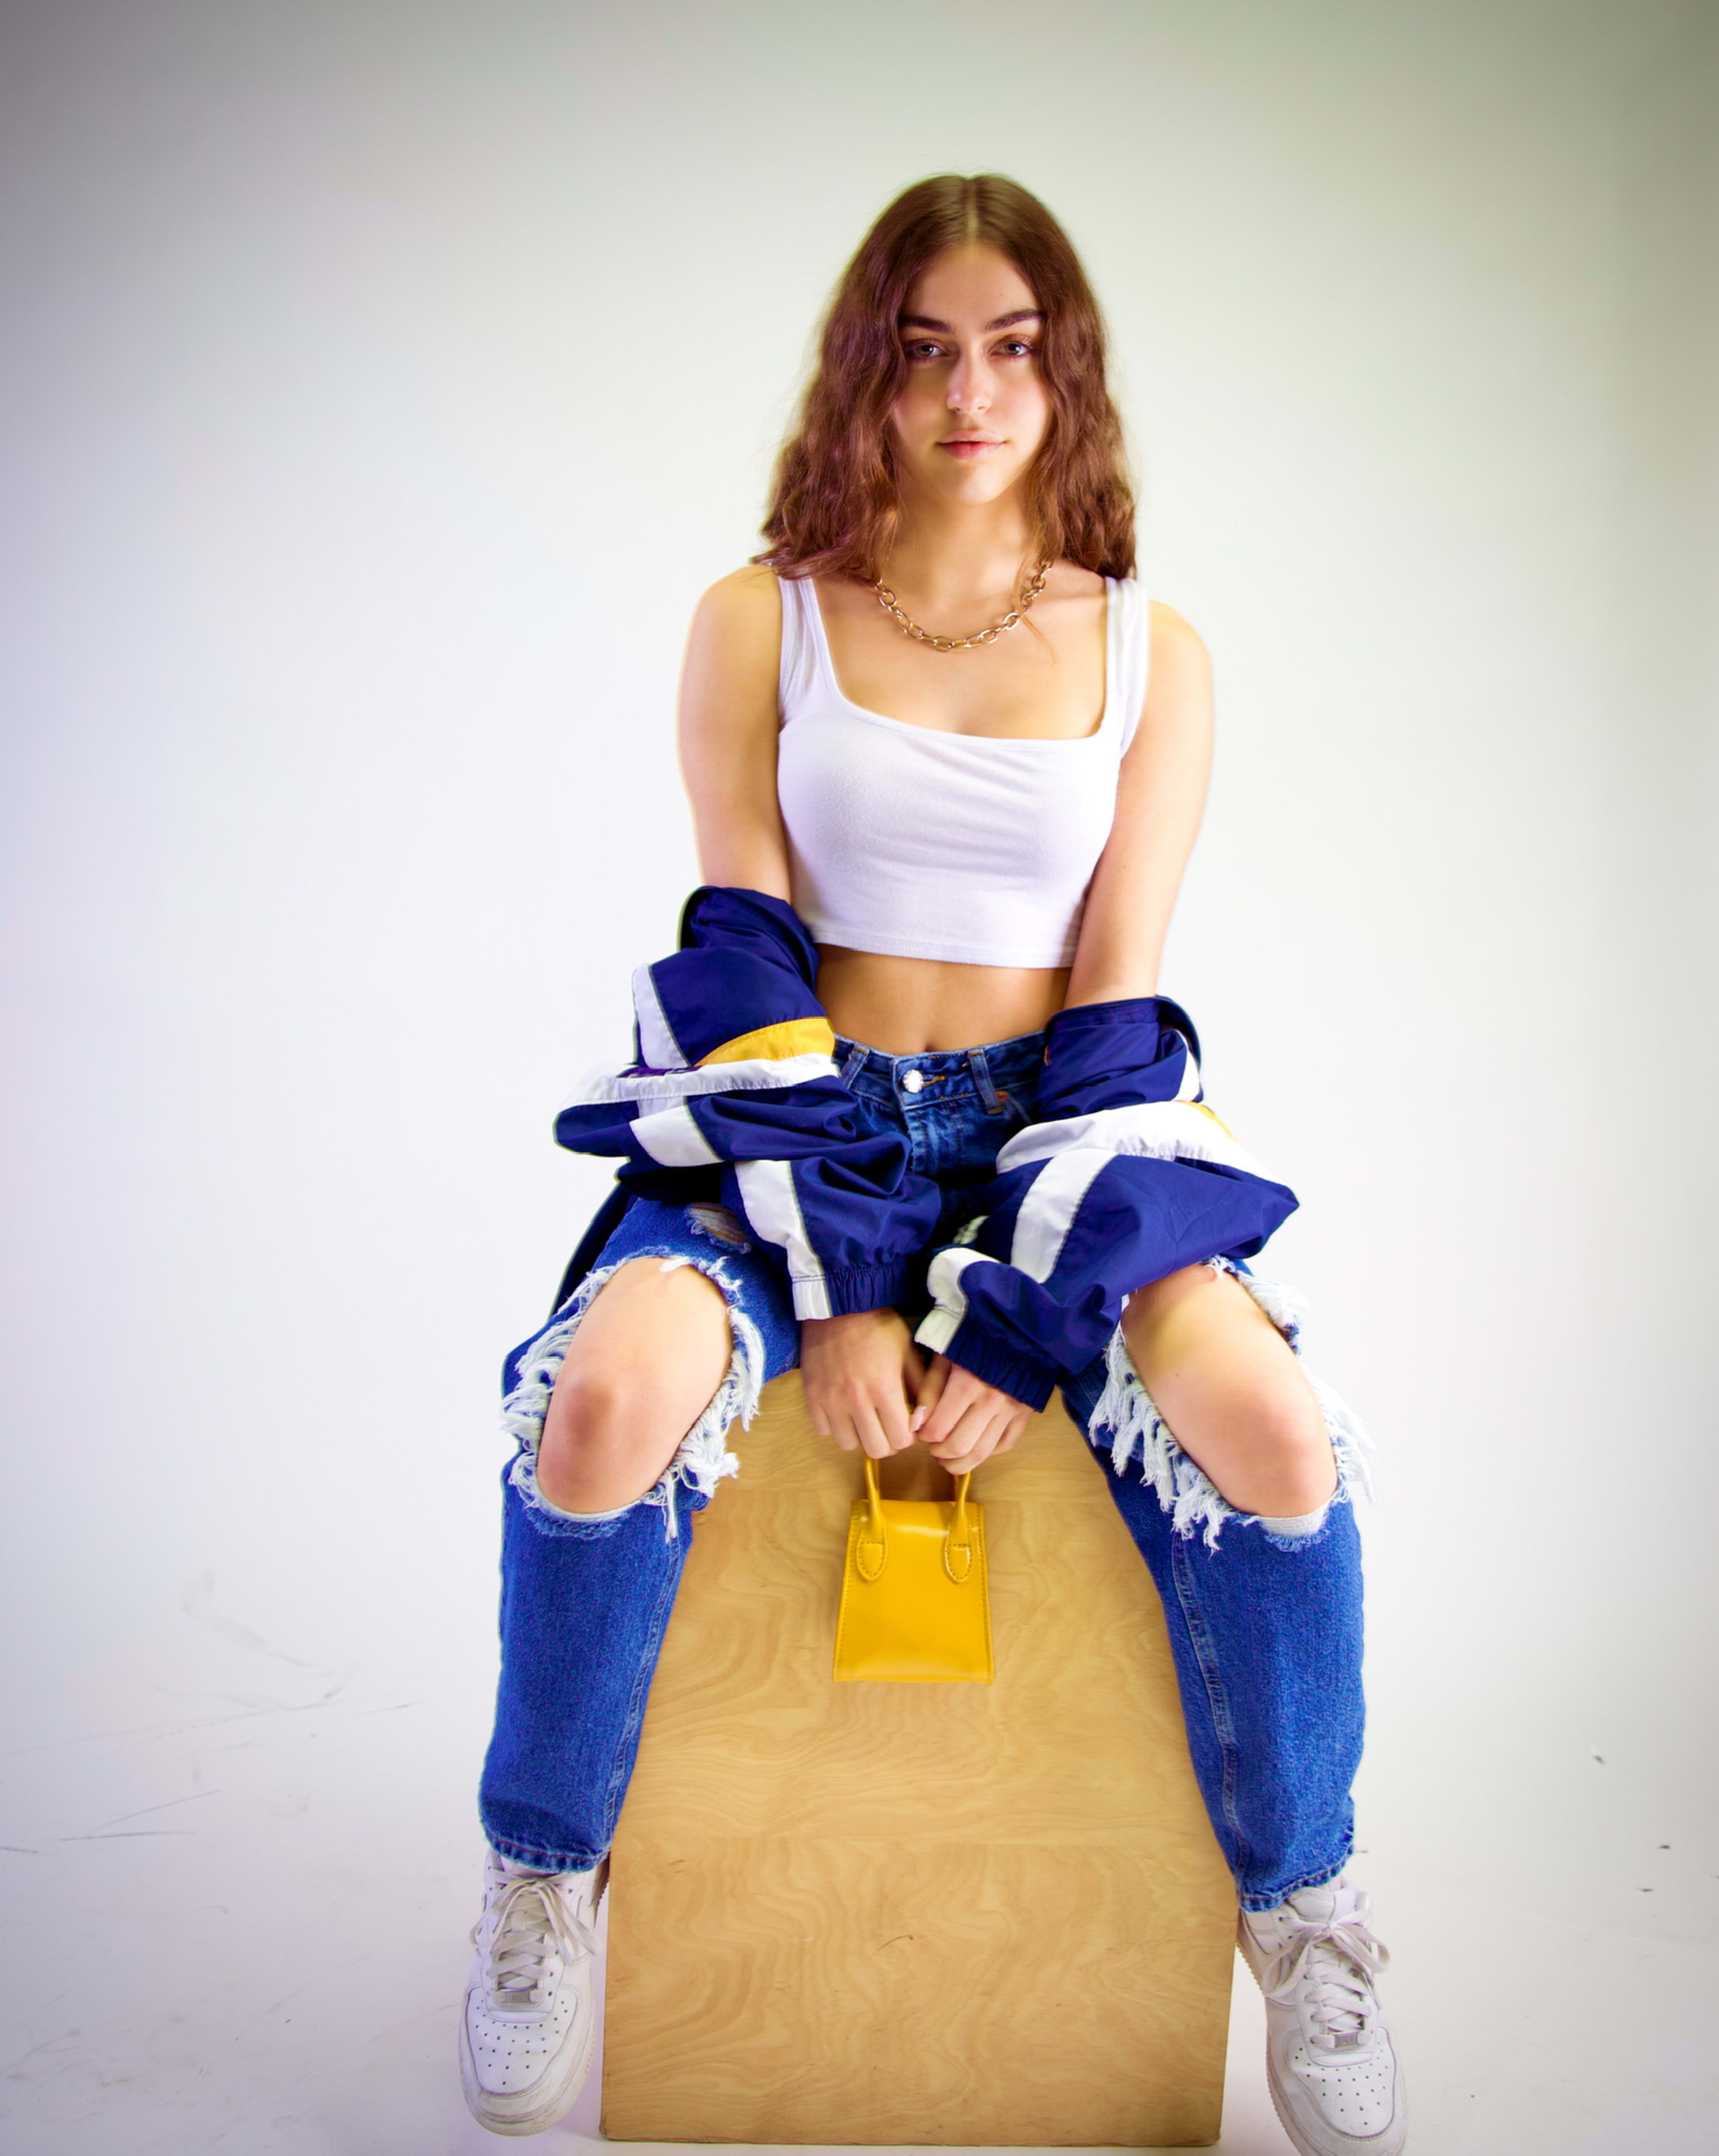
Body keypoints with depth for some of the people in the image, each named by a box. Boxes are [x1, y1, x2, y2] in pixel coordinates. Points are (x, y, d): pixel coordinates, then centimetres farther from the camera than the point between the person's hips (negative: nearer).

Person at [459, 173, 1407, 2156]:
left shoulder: (1151, 653, 6)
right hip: (791, 1127, 0)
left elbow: (1115, 999, 0)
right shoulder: (759, 623, 3)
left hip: (1056, 1136, 1)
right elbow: (743, 954, -3)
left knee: (1269, 1424, -27)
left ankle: (1299, 1913, 2)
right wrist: (829, 1290, -14)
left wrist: (1017, 1322, -11)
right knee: (609, 1397, -31)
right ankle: (544, 1876, 0)